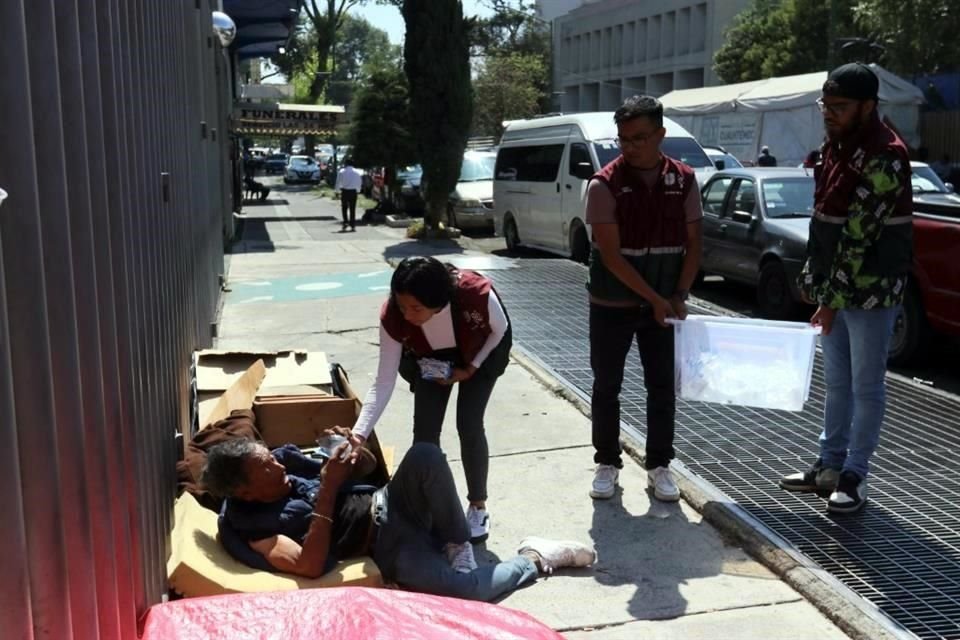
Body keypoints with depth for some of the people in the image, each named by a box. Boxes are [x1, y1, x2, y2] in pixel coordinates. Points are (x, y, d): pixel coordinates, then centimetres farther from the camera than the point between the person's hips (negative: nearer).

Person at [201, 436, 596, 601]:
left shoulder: (285, 458, 3)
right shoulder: (247, 524, -15)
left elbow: (350, 474, 13)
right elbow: (310, 566, -28)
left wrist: (356, 456, -12)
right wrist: (326, 491, -28)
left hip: (385, 504, 6)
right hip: (387, 548, -6)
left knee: (425, 455, -26)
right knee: (464, 589, -28)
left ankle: (457, 545, -6)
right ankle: (535, 560, 2)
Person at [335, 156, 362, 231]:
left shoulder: (342, 172, -5)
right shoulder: (357, 172, 1)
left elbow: (338, 182, -4)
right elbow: (359, 183, 6)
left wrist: (336, 189, 10)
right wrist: (357, 190, 18)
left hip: (344, 191, -2)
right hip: (353, 191, 2)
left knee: (344, 208, 12)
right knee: (353, 209, 6)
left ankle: (345, 223, 0)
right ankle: (353, 226, 3)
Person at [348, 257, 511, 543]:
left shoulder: (478, 294, -42)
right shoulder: (393, 316, -35)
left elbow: (500, 330, -17)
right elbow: (383, 383, -30)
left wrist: (470, 368, -20)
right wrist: (358, 434, -39)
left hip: (482, 352, -2)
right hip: (431, 358, 2)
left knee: (469, 426, -11)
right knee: (425, 429, -8)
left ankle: (478, 506, 9)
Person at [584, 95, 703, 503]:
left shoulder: (684, 180, -2)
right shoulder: (605, 184, -13)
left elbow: (693, 244, 3)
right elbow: (610, 254, -16)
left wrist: (678, 296, -8)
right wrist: (654, 298, -18)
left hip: (665, 303, 2)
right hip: (612, 305, -2)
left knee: (662, 388, 7)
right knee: (606, 387, 7)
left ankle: (659, 465, 21)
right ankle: (607, 462, 22)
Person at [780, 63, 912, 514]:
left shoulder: (884, 157, -19)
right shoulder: (834, 144, 8)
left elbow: (859, 236, -22)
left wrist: (835, 298, -20)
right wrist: (812, 278, 14)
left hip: (869, 291, -8)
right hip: (832, 287, 8)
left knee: (866, 387, 4)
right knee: (837, 383, 16)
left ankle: (854, 475, 15)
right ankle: (829, 466, 28)